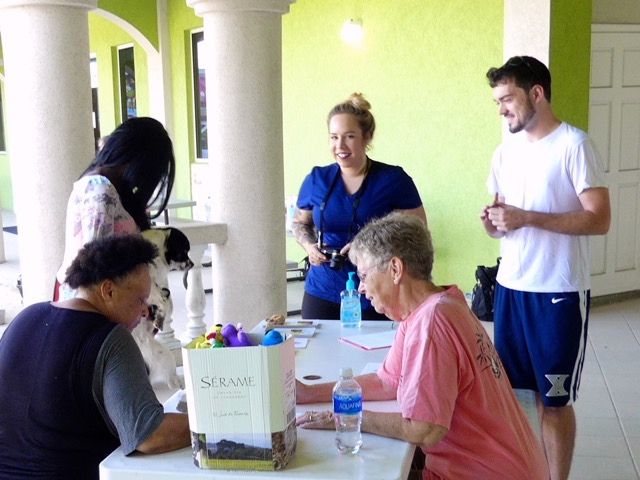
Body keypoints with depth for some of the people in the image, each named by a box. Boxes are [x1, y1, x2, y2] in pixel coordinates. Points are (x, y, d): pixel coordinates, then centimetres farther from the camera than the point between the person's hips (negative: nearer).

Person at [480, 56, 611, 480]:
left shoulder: (574, 145, -10)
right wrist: (492, 222, -4)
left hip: (559, 294, -6)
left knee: (555, 401, 5)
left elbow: (599, 219, -16)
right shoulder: (506, 151, 11)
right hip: (510, 287, 6)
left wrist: (525, 217, -21)